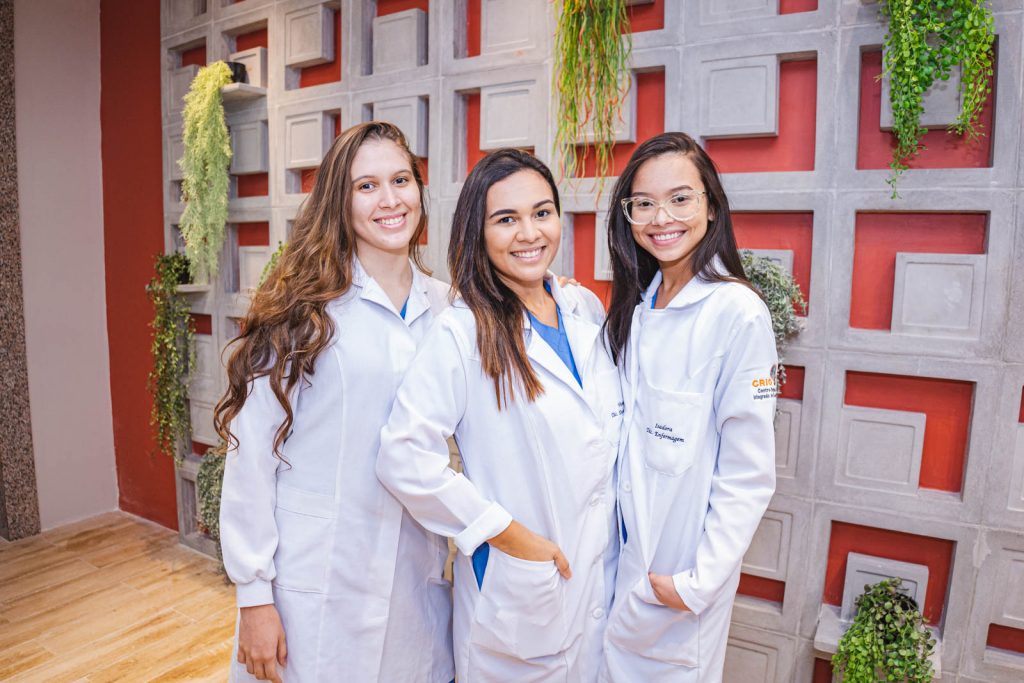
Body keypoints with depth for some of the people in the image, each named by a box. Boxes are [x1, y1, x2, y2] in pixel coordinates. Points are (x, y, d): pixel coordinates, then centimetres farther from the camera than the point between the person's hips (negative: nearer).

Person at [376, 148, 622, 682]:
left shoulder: (586, 309, 0)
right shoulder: (462, 333, -18)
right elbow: (404, 456, -23)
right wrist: (506, 533, -18)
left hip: (602, 573, 5)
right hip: (515, 586, -5)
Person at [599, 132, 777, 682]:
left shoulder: (738, 312, -19)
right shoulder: (636, 304, 3)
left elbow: (748, 475, -17)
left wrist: (700, 582, -16)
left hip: (682, 571, -6)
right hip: (623, 549, 6)